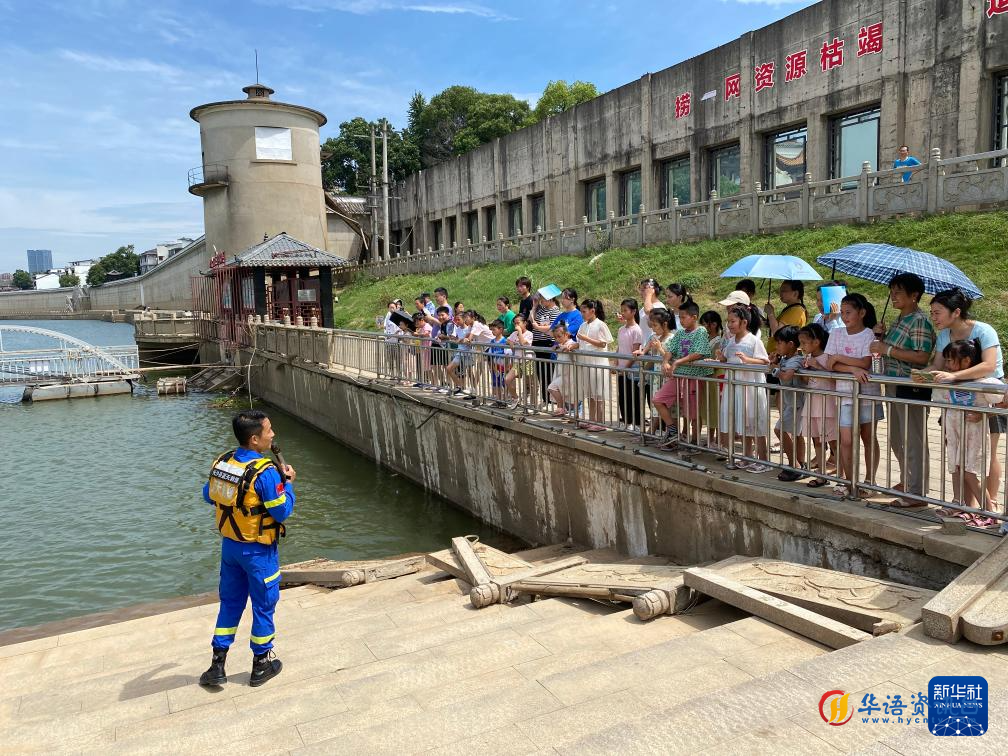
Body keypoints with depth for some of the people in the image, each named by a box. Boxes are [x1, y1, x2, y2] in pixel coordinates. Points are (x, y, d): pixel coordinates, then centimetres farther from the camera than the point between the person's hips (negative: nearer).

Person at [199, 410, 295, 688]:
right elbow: (282, 511, -20)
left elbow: (209, 496, 10)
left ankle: (217, 664, 25)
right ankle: (262, 664, 26)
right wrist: (288, 483, -8)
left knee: (230, 602, 20)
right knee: (263, 605, 12)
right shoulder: (265, 472, -26)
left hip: (229, 545, 6)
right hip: (258, 551, -6)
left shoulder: (221, 463, -4)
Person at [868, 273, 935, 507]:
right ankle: (906, 481, 33)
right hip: (894, 387, 10)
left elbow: (922, 357, -24)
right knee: (897, 440, 18)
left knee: (913, 441, -2)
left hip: (912, 389, -10)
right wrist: (881, 336, 6)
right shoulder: (900, 320, 15)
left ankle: (916, 493, 5)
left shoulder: (919, 321, -14)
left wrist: (887, 349, -21)